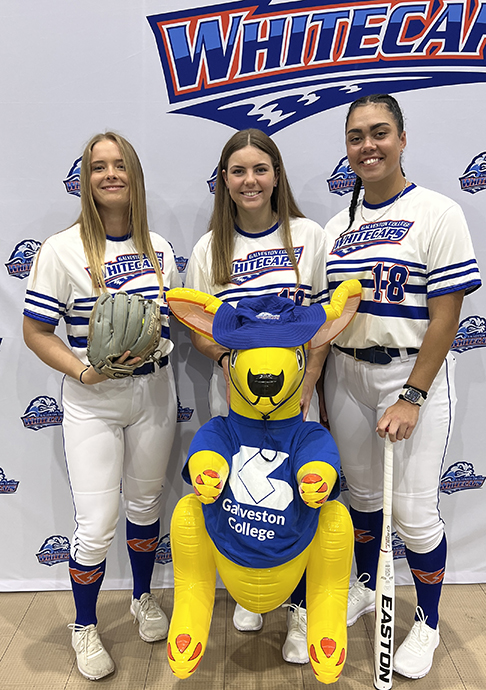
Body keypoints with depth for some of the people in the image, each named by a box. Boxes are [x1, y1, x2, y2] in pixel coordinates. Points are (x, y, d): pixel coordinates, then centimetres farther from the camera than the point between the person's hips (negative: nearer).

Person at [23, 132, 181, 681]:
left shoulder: (157, 246, 4)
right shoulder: (62, 249, -11)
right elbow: (35, 332, -8)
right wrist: (84, 371, -21)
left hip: (154, 393, 4)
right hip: (92, 404, -4)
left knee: (145, 503, 19)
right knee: (96, 526, 2)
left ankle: (142, 598, 45)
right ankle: (84, 628, 31)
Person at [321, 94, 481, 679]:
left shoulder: (437, 213, -7)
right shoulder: (337, 226, 8)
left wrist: (411, 397, -16)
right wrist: (320, 388, 7)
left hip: (414, 374, -5)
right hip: (346, 373, 5)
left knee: (413, 509, 2)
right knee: (361, 492, 18)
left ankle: (427, 624, 29)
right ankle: (366, 587, 44)